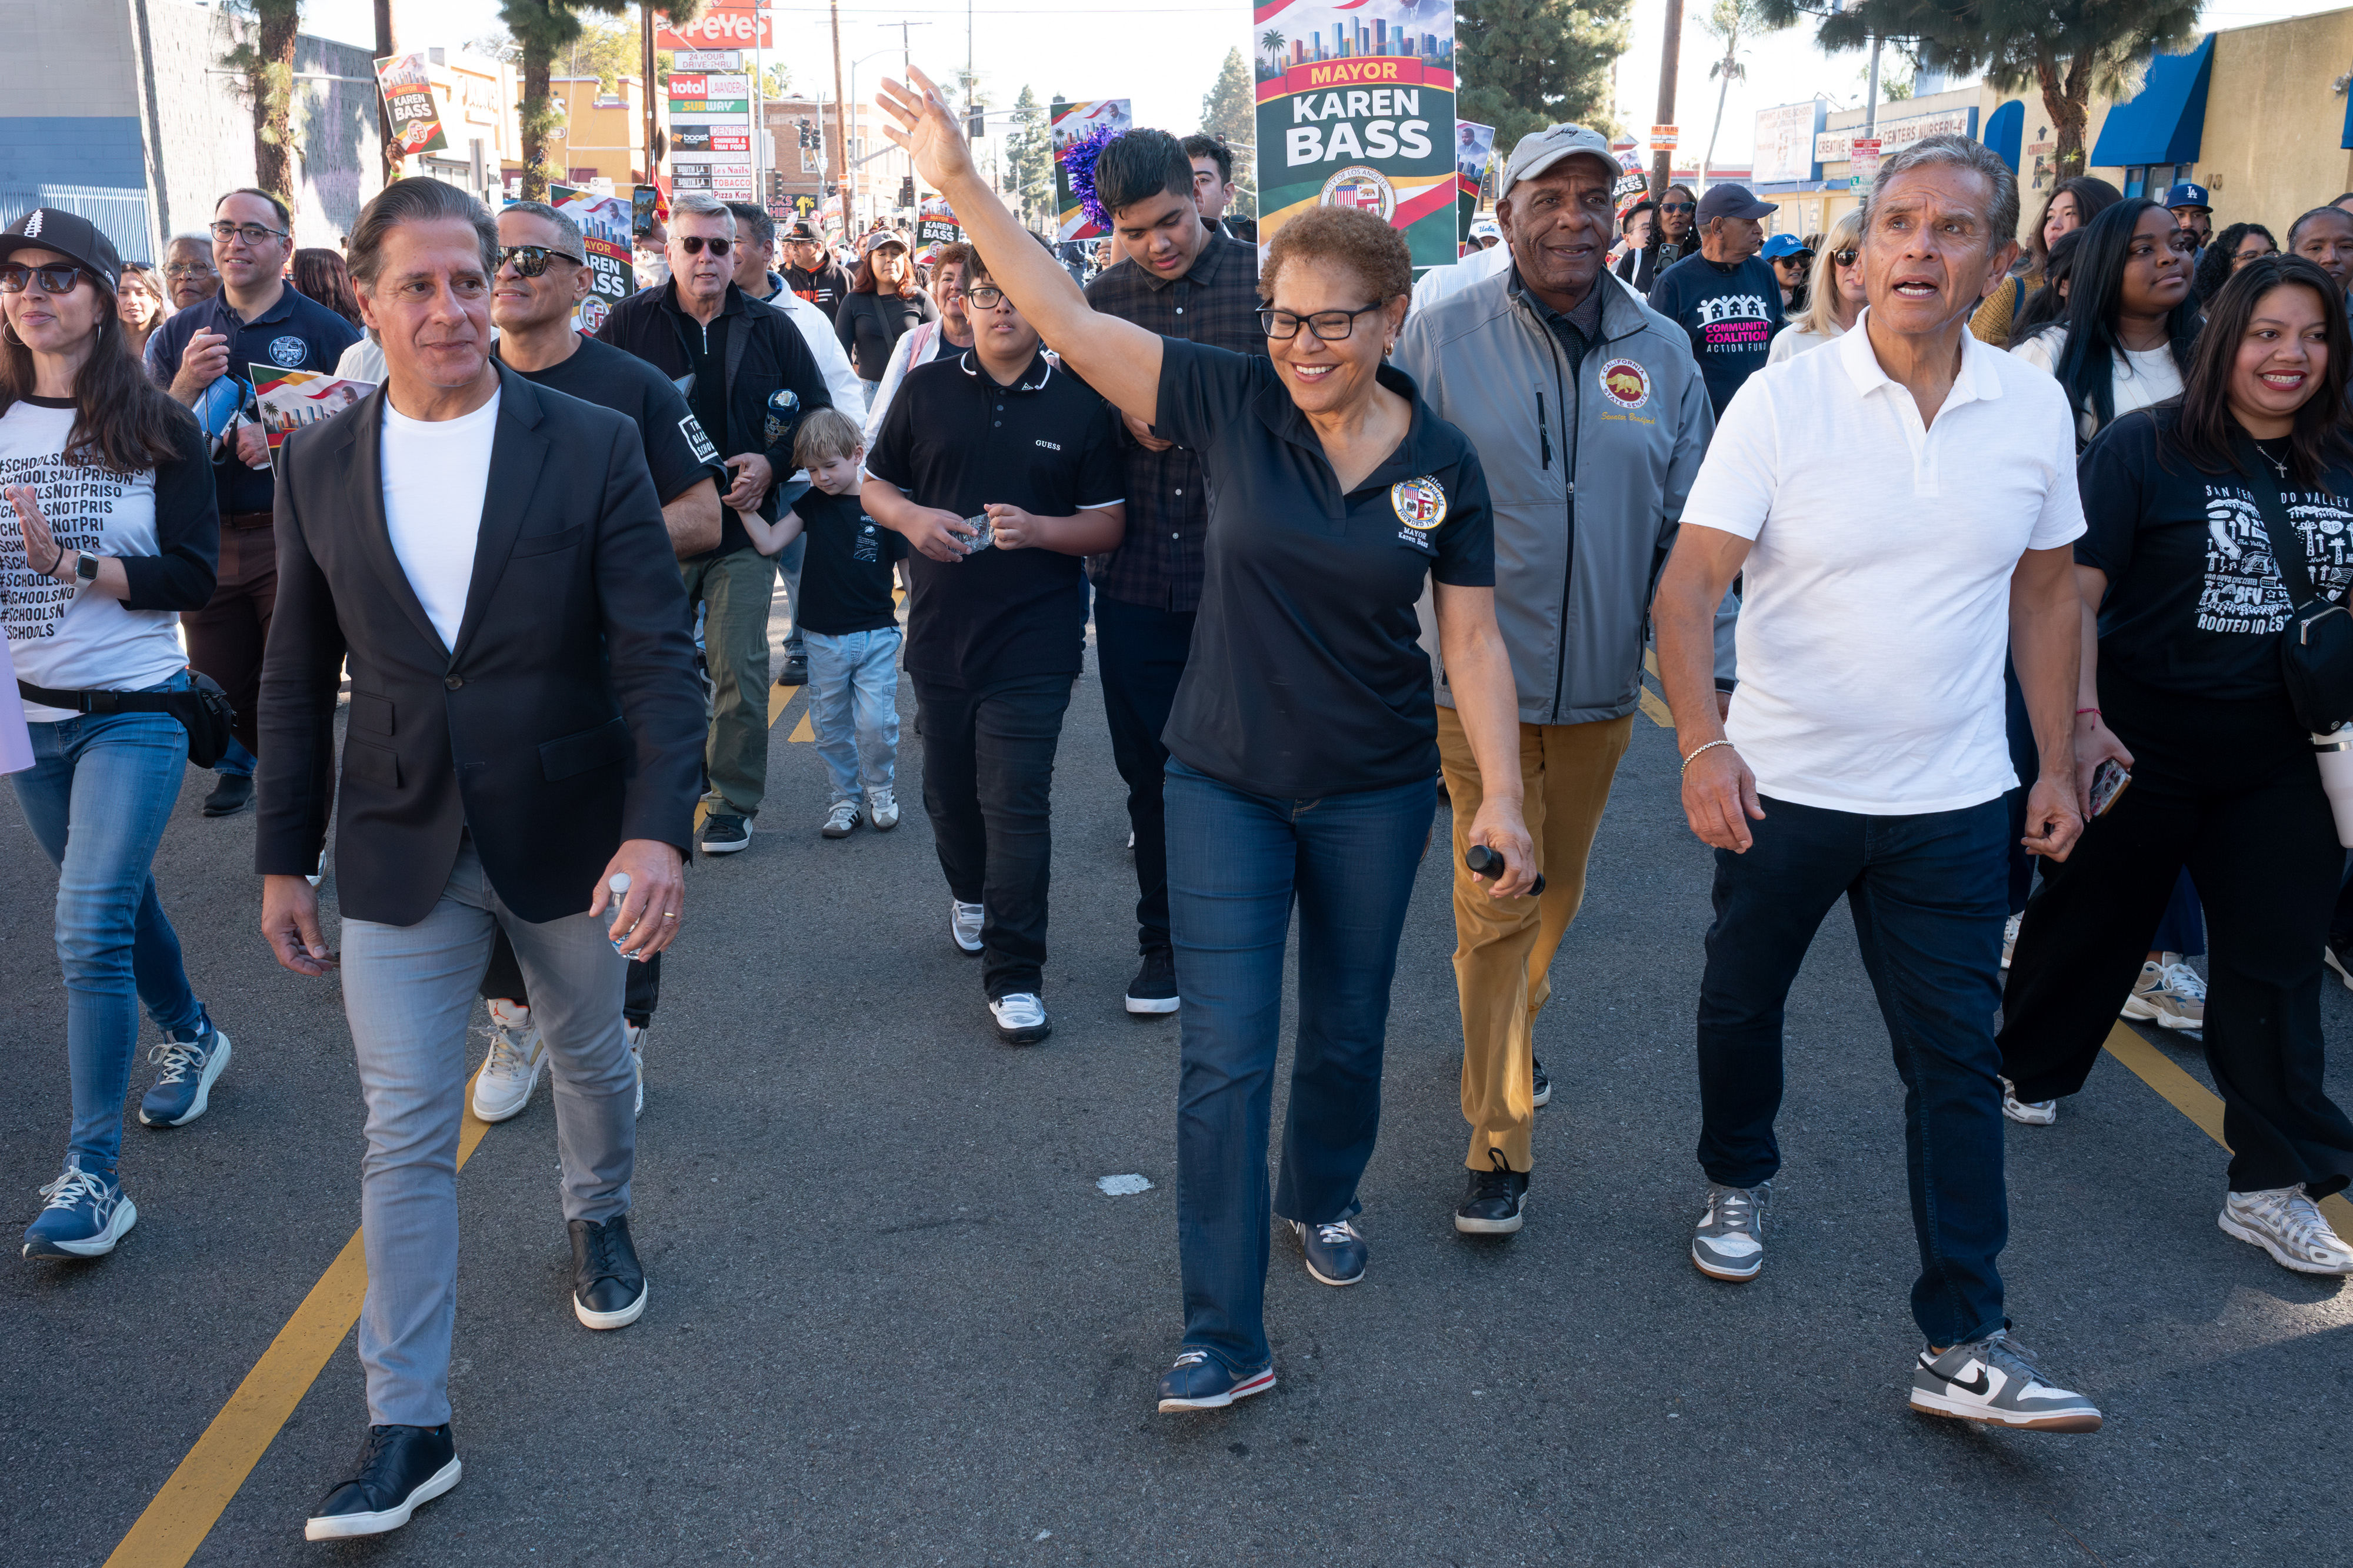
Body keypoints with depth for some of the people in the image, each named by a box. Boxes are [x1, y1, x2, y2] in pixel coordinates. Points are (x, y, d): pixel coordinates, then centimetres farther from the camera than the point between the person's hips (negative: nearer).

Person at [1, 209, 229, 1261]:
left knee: (91, 926, -12)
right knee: (118, 898, 20)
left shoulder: (157, 429, -6)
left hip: (133, 712, -4)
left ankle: (94, 1171, -6)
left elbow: (193, 577, -11)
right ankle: (190, 1037, 45)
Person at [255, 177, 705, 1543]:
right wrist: (283, 859, 7)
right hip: (400, 851, 1)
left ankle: (599, 1218, 53)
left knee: (591, 1056, 21)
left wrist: (660, 828, -25)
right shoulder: (320, 465, -1)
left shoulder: (593, 446, -9)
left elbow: (658, 653, -13)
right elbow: (300, 678, 6)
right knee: (406, 1135, 2)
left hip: (568, 835, -1)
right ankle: (410, 1427, 13)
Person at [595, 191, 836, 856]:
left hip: (742, 527, 0)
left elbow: (819, 414, 10)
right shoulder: (630, 322, 2)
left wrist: (772, 463, -6)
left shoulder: (770, 328, 6)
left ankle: (735, 800, 10)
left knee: (739, 669, -3)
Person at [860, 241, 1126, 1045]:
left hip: (1034, 643, -3)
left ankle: (1014, 974, 4)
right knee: (949, 788, 16)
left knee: (1017, 804, -6)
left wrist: (1036, 529, -18)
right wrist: (912, 519, -10)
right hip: (939, 636, 3)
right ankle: (970, 894, 46)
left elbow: (1109, 525, 0)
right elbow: (876, 486, 12)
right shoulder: (926, 390, 5)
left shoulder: (1079, 405, 0)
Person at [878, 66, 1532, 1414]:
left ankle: (1322, 1192, 48)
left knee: (1348, 1028, 17)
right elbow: (1070, 319, -15)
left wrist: (1505, 798, -8)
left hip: (1374, 792, 1)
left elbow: (1473, 641, -3)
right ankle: (1226, 1337, 7)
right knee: (1227, 1054, -3)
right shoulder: (1235, 405, -9)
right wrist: (963, 184, -23)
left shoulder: (1443, 462, -5)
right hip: (1228, 781, -1)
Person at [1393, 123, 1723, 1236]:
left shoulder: (1661, 354, 3)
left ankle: (1507, 1033, 46)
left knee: (1556, 893, 19)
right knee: (1497, 903, -2)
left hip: (1601, 688, 4)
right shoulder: (1440, 339, -6)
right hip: (1478, 684, -4)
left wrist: (1712, 674, 1)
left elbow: (1689, 531, 6)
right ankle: (1500, 1141, 9)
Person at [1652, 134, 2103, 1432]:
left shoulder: (2034, 410, 0)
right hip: (1779, 786, -1)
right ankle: (1738, 1182, 45)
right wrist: (1703, 741, -30)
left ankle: (1965, 1345, 11)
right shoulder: (1783, 399, -11)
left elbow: (2045, 595, 11)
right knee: (1741, 1005, 17)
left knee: (1957, 1060, 3)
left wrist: (2058, 765, 8)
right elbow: (1689, 584, -16)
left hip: (1952, 801, 2)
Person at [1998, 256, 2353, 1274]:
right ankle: (2029, 1066, 38)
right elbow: (2074, 590, -13)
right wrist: (2082, 718, -19)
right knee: (2094, 917, 13)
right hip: (2146, 745, -4)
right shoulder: (2144, 448, -10)